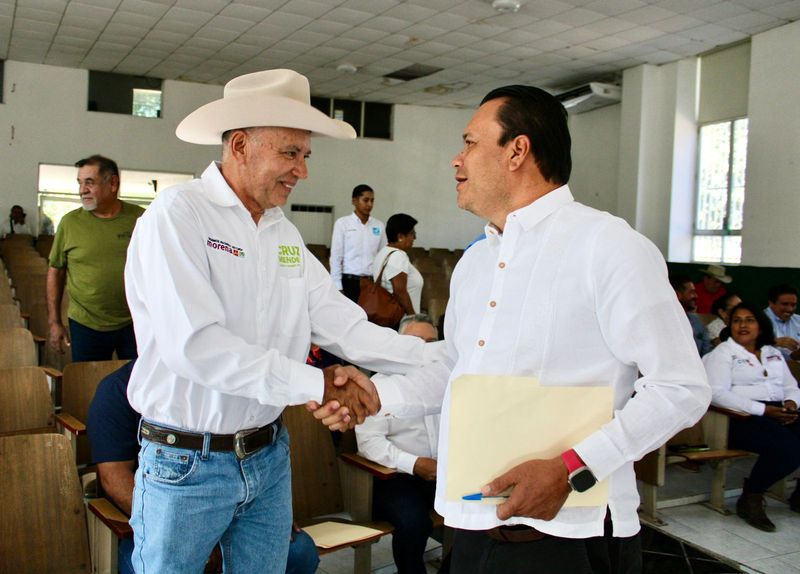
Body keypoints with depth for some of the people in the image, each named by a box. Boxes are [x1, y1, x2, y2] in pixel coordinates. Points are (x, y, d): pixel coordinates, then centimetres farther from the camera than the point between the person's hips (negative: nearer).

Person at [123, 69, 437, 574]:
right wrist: (315, 384, -25)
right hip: (187, 465, -6)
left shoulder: (285, 234, 6)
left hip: (269, 457, 6)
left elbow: (345, 325, 1)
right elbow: (194, 345, -26)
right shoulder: (178, 215, -15)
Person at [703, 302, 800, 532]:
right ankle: (750, 499, -9)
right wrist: (763, 410, -17)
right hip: (744, 418, -6)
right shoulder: (723, 353, 3)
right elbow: (717, 393, -11)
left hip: (779, 413, 7)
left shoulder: (773, 353, 25)